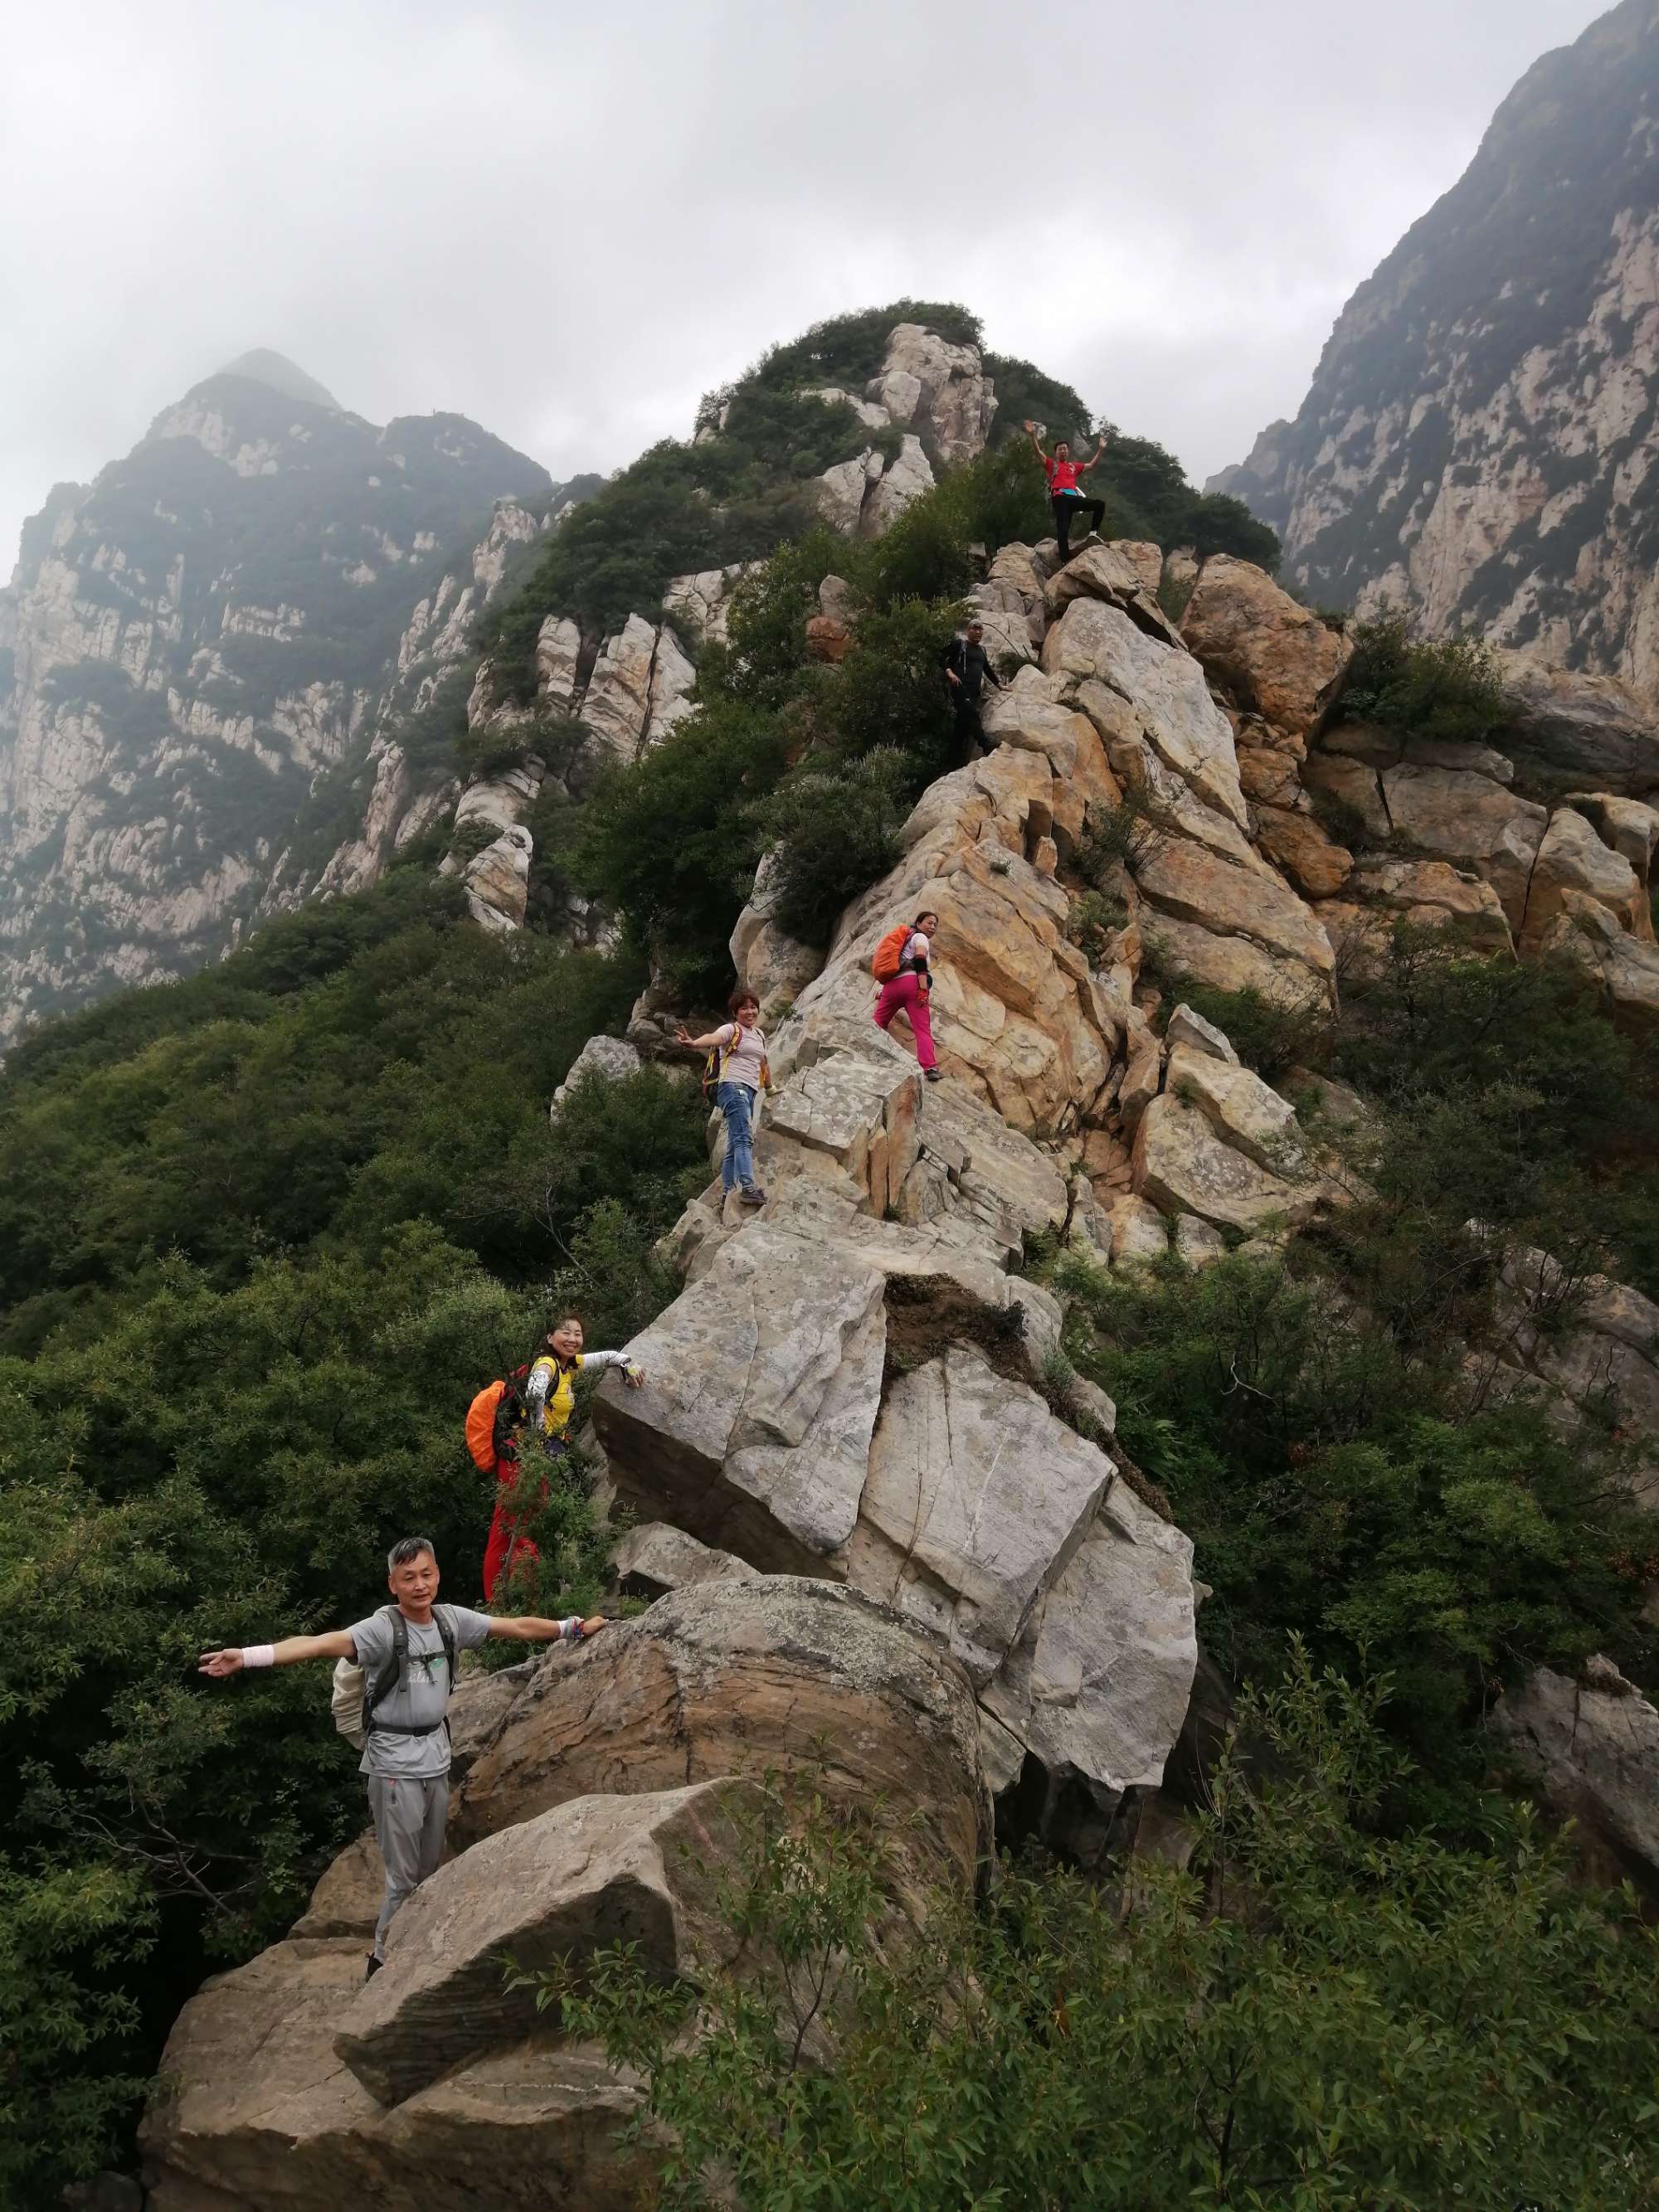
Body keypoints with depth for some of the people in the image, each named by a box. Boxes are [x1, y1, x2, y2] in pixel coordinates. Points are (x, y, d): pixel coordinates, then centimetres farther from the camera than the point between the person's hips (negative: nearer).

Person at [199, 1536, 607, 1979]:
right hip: (396, 1766, -6)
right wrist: (245, 1656, -47)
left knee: (428, 1871, 16)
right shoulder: (382, 1628, -19)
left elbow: (518, 1628, 9)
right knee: (404, 1878, 1)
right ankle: (384, 1962, 18)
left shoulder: (452, 1620, -2)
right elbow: (319, 1644, -34)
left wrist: (572, 1628, 15)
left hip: (436, 1758, 6)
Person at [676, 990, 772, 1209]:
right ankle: (748, 1187, -36)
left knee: (735, 1145, 8)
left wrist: (769, 1087, 44)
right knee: (744, 1139, -23)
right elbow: (713, 1038, -23)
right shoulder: (731, 1030, -2)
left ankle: (728, 1193, 10)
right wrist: (693, 1043, -44)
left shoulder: (759, 1034, 22)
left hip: (749, 1092, 9)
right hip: (733, 1086, -9)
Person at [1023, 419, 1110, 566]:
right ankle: (1065, 562, -16)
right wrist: (1033, 436, -9)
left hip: (1074, 498, 4)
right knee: (1063, 530, -14)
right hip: (1060, 498, -4)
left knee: (1100, 504, -13)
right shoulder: (1051, 464, 16)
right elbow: (1038, 452, 4)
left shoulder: (1074, 466, 27)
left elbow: (1092, 465, 31)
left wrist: (1101, 449, 24)